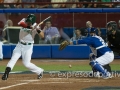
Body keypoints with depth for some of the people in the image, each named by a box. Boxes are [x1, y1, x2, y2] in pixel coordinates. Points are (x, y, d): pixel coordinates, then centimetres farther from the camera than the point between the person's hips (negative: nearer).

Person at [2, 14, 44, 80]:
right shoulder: (24, 21, -6)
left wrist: (38, 30, -37)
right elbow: (20, 23, -30)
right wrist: (29, 26, -42)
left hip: (28, 46, -3)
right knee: (13, 58, -10)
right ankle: (6, 73, -16)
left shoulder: (35, 26, -13)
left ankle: (40, 71, 14)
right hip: (20, 45, 3)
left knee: (26, 63, -6)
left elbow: (42, 35, -19)